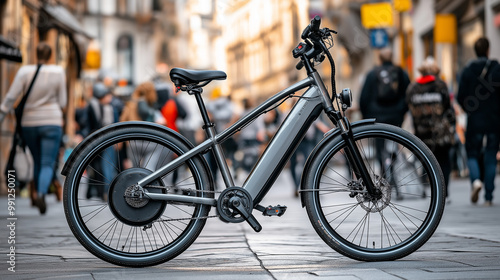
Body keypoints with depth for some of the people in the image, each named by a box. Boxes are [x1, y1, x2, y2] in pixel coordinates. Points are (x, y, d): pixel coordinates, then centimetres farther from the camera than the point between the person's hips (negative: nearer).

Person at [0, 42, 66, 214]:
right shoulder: (58, 72, -3)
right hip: (52, 122, -2)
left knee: (37, 163, 19)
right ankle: (41, 194, -31)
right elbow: (62, 102, 0)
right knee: (48, 164, -5)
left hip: (29, 123, 2)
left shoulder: (25, 71, -3)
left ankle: (40, 195, 25)